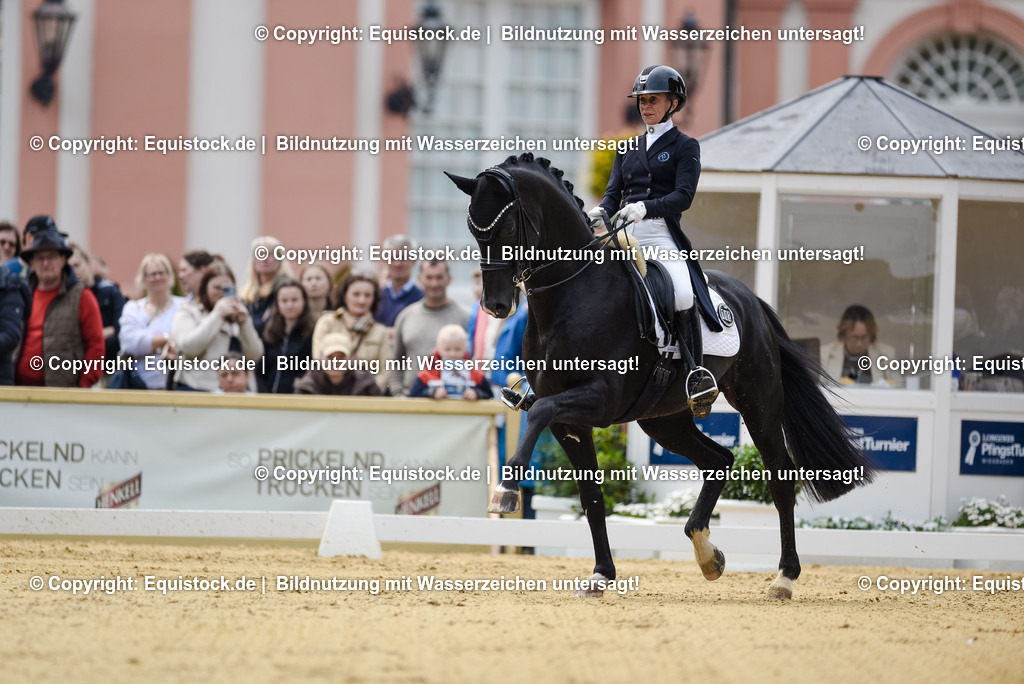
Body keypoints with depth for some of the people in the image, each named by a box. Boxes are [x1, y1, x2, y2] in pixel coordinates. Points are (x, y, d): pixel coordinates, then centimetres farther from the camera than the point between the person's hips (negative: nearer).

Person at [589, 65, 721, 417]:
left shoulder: (685, 146, 7)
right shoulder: (627, 149, 22)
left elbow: (683, 196, -6)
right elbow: (614, 193, 15)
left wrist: (644, 207, -23)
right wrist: (599, 212, -9)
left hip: (662, 232, -5)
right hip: (624, 235, 5)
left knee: (682, 295, -31)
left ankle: (697, 375, -22)